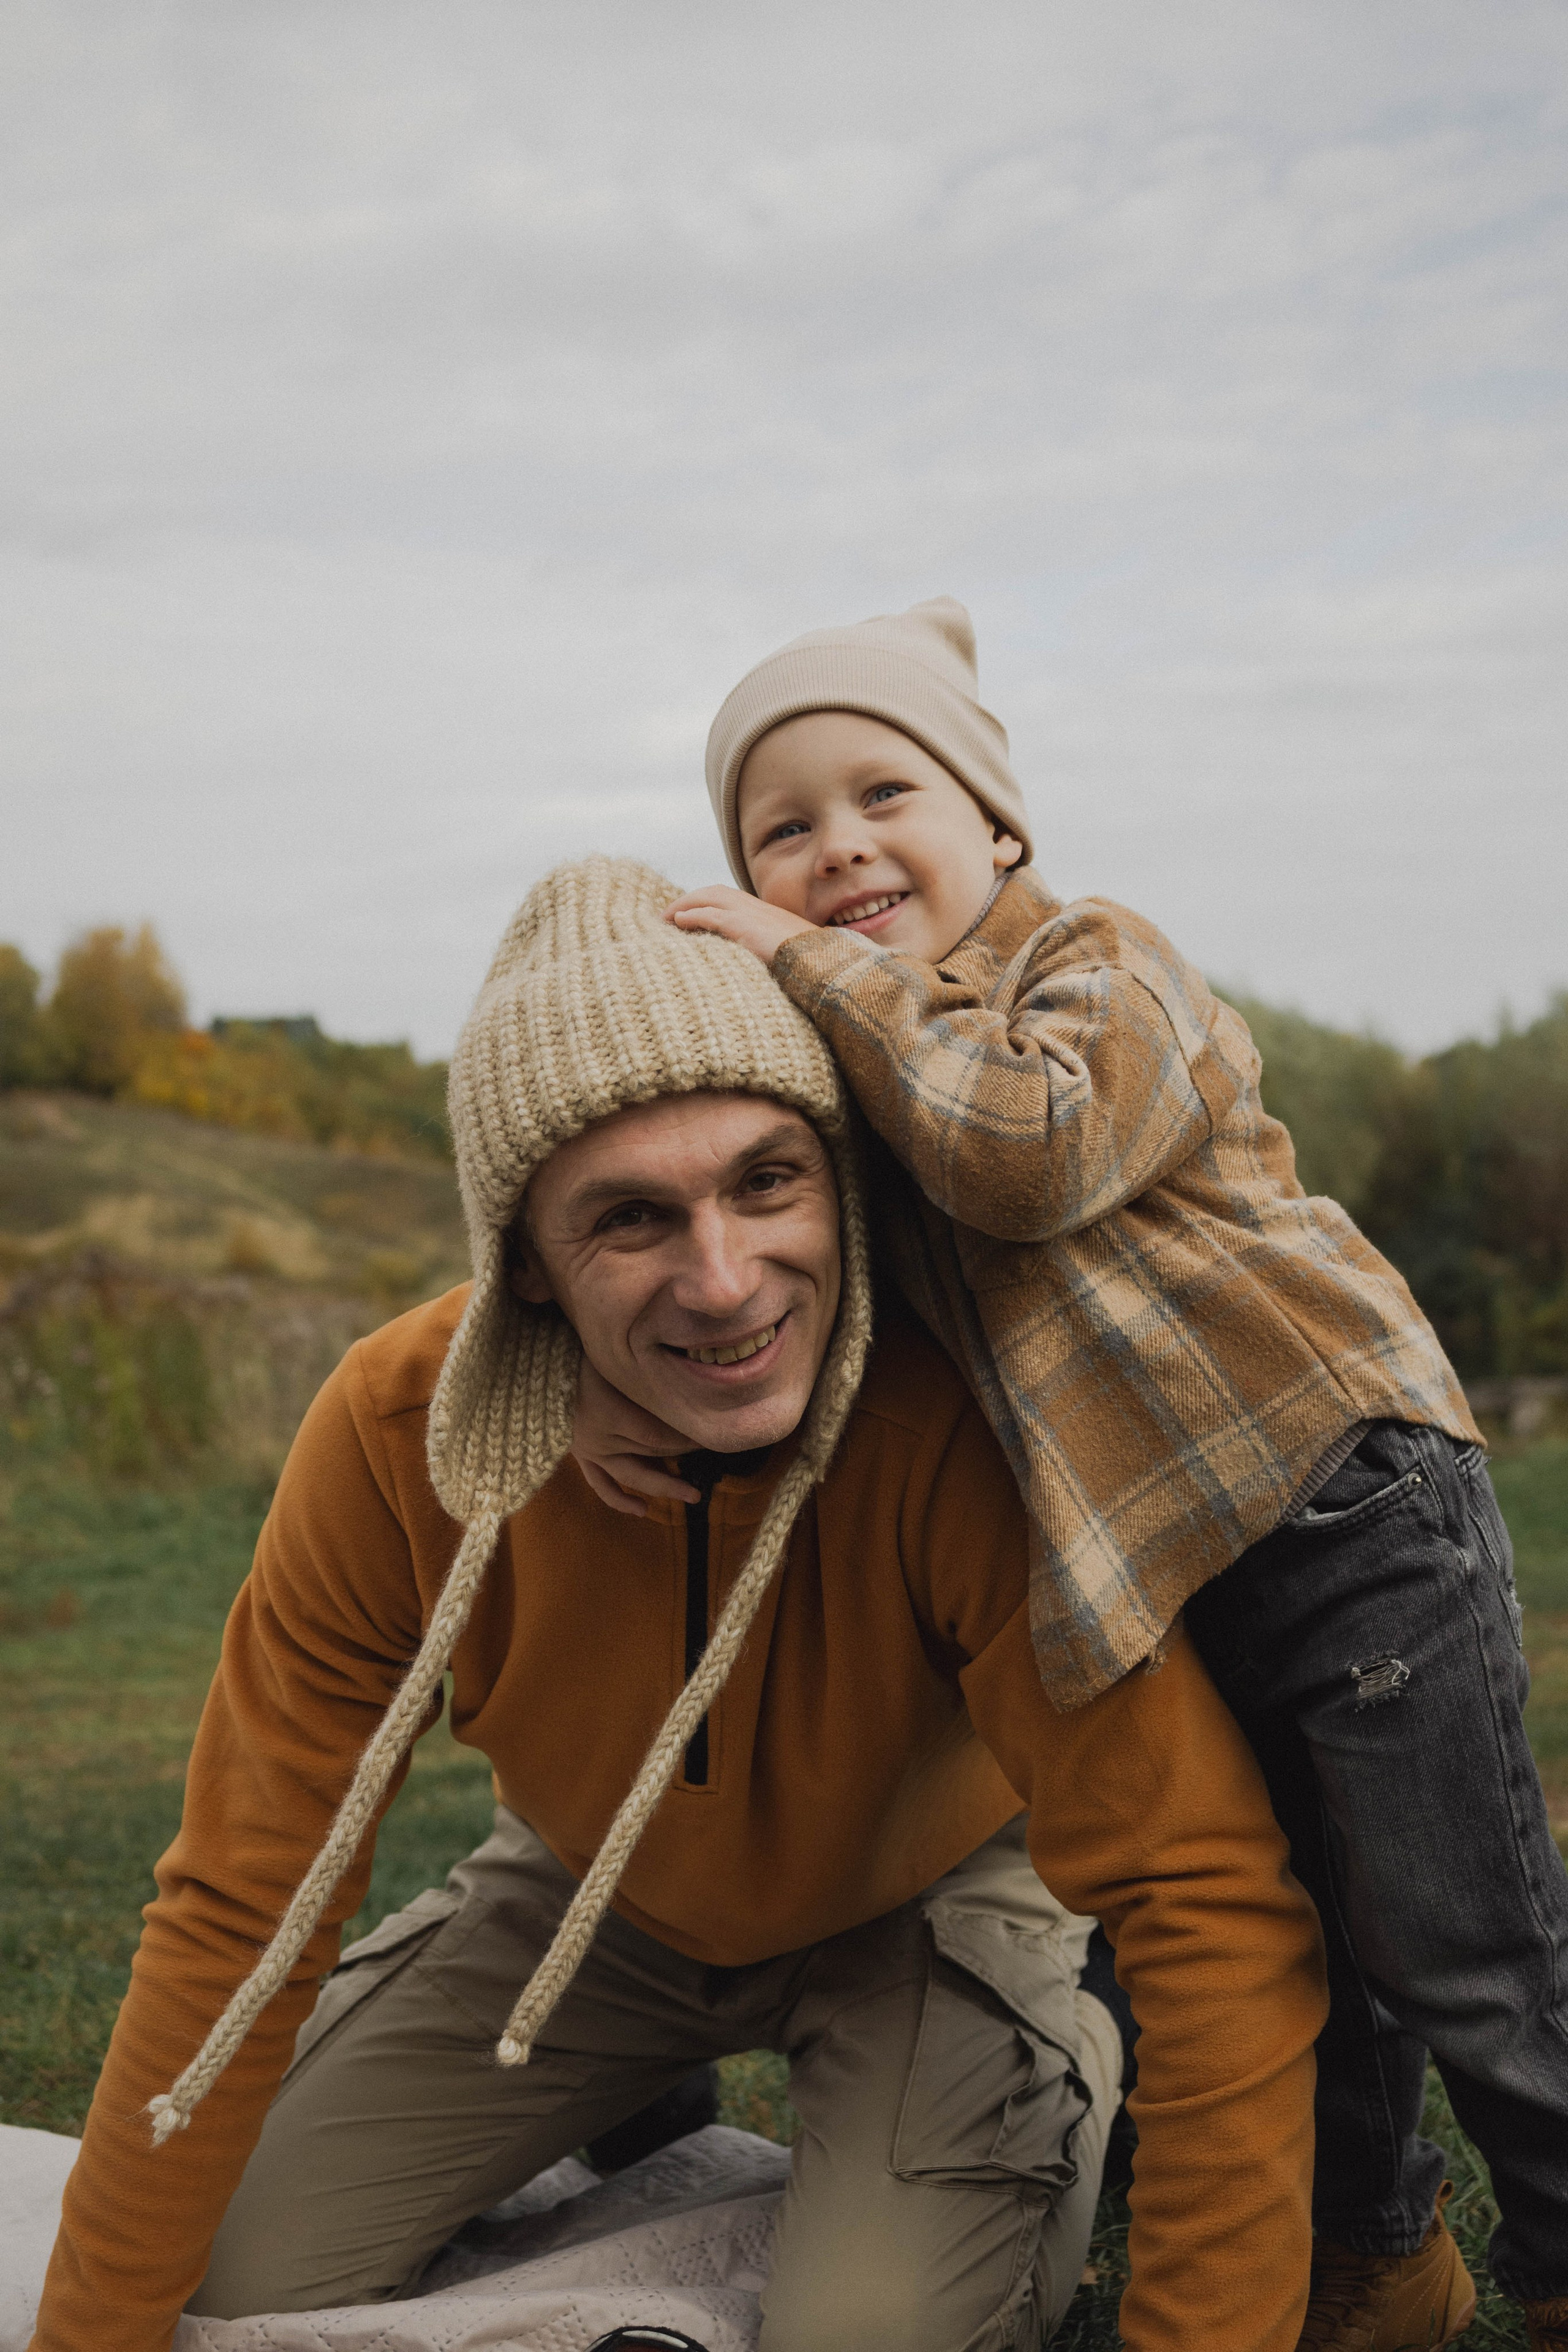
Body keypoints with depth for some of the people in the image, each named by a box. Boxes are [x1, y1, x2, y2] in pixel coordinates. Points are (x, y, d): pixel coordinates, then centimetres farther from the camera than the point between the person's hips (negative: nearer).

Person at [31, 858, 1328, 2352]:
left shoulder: (960, 1428, -37)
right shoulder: (395, 1434, -28)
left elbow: (1210, 1901, -36)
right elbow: (238, 1917, -19)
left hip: (919, 1891, -2)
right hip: (594, 1894, 3)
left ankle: (1059, 2082, 8)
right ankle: (649, 2104, 23)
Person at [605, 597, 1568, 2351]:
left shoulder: (1102, 966, -10)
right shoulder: (845, 1064, 10)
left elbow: (1033, 1149, -29)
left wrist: (820, 967, -23)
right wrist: (618, 1380, -13)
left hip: (1354, 1512, -7)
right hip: (1166, 1580, 7)